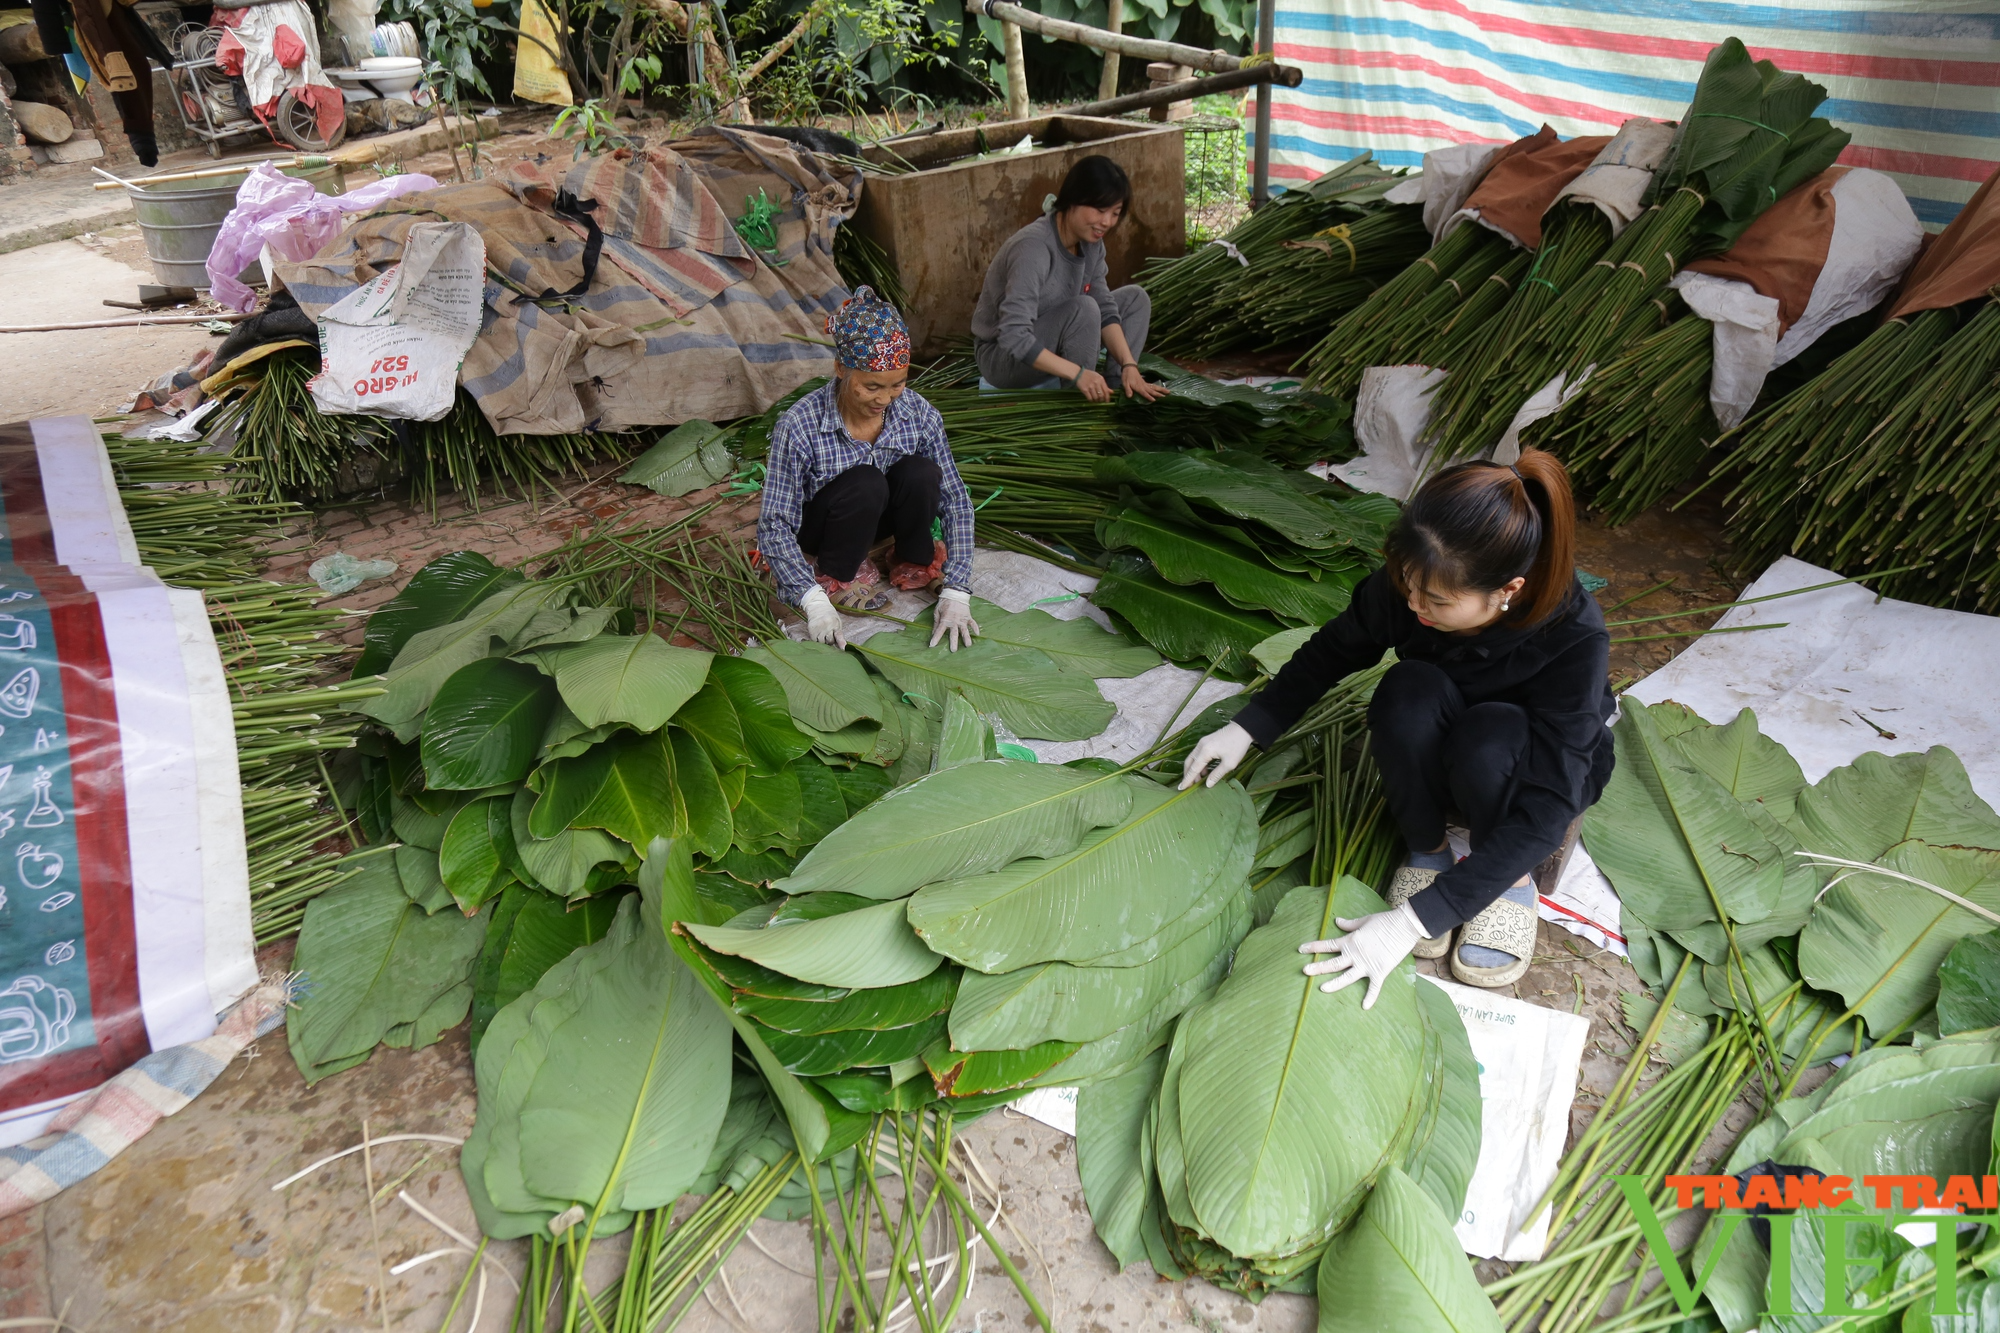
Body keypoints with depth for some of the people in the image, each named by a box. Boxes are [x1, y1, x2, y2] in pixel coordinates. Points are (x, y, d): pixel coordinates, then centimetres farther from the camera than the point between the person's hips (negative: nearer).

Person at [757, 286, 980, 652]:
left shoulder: (919, 414, -20)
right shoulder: (800, 425, -30)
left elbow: (955, 500, -16)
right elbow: (774, 526, -27)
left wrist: (956, 592, -25)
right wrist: (814, 602, -38)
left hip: (879, 518, 3)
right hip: (817, 527, -3)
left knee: (921, 473, -28)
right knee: (865, 483, -35)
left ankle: (914, 564, -1)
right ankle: (834, 574, -8)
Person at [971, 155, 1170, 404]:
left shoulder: (1090, 242, -5)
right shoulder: (1033, 248, -30)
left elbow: (1105, 310, -4)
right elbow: (1013, 337, -36)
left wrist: (1129, 366, -19)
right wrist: (1077, 373, -40)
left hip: (1050, 342, 9)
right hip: (1002, 356, -9)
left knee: (1135, 297, 3)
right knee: (1083, 308, -32)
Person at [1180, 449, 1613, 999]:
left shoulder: (1575, 640, -36)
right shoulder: (1406, 584, -27)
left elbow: (1543, 814, -37)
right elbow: (1332, 652, -3)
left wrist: (1415, 920, -43)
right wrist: (1248, 727, -10)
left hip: (1532, 765, -2)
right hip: (1434, 755, 3)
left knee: (1492, 734, -38)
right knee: (1410, 690, -33)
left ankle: (1513, 877, -8)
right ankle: (1428, 851, -9)